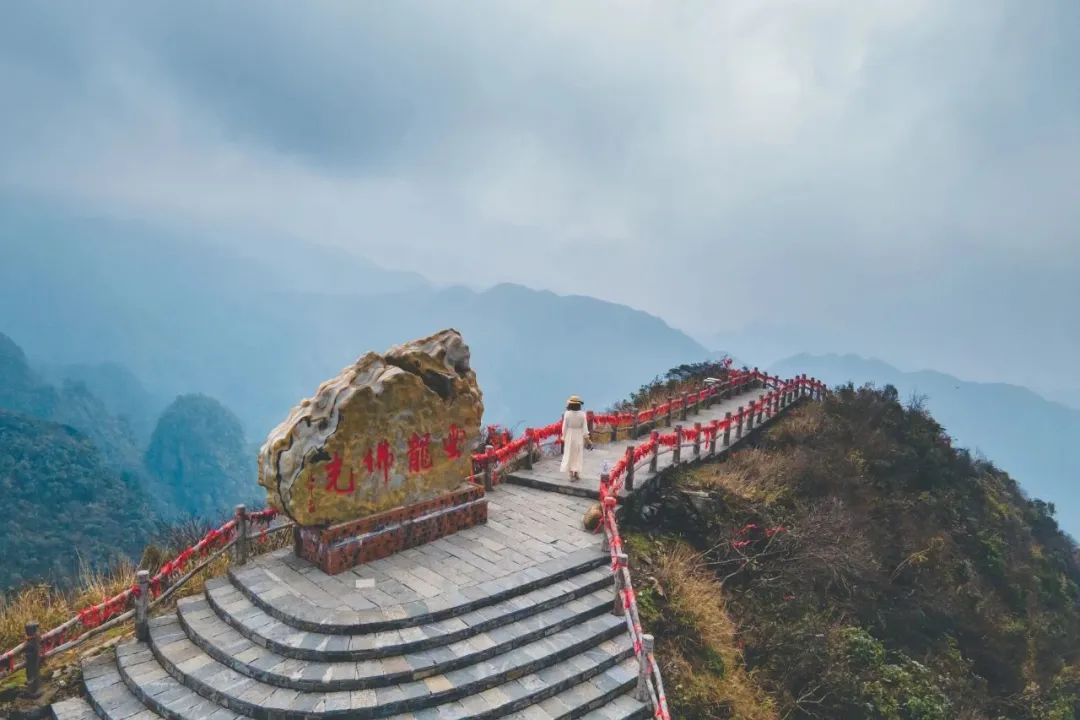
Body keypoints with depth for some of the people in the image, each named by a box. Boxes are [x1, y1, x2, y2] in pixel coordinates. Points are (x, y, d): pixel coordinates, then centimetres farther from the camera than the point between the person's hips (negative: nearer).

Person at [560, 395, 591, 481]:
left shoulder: (567, 413, -13)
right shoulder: (582, 414, -12)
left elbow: (564, 426, -7)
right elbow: (584, 427, -8)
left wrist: (564, 437, 6)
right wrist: (586, 437, 0)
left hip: (569, 436, -1)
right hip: (579, 436, 1)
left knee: (570, 455, 9)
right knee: (578, 455, 14)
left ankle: (572, 475, 7)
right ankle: (576, 473, 22)